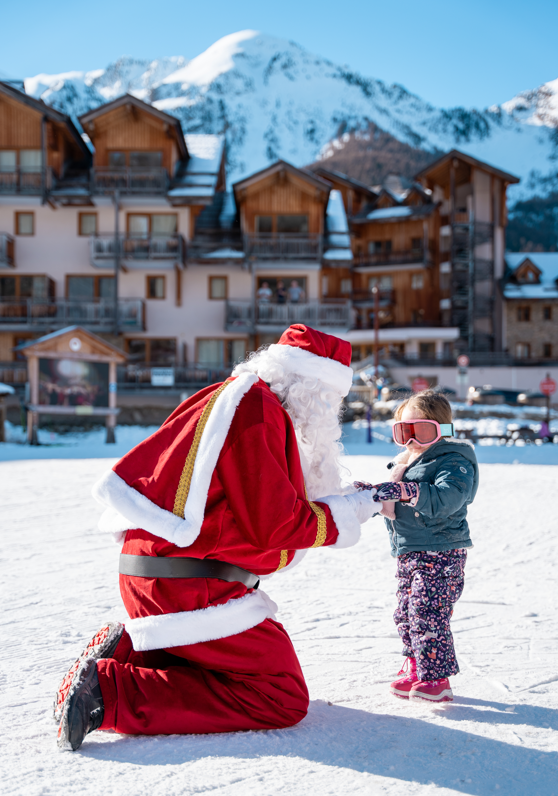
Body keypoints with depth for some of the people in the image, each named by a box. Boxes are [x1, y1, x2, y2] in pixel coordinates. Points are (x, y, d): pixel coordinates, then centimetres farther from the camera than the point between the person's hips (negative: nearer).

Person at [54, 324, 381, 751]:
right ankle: (111, 693, -12)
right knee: (283, 699, -4)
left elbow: (259, 504, 20)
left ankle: (127, 651, 10)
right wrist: (349, 511, -4)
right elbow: (272, 525, -18)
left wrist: (345, 500, 19)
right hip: (190, 587, -10)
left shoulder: (229, 397, 17)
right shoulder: (255, 407, -15)